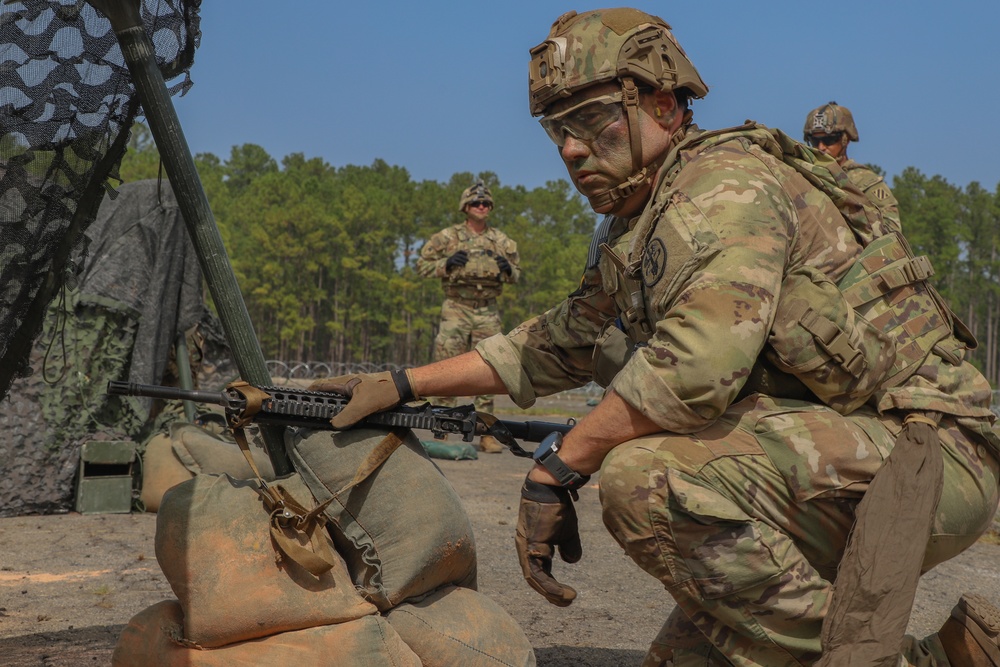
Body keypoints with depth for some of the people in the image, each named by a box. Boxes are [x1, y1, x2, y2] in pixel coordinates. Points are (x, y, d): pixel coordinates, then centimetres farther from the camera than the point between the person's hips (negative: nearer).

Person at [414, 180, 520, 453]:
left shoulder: (502, 241, 10)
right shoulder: (447, 236, 3)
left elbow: (517, 274, 18)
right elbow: (422, 265, 4)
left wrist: (508, 269, -5)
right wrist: (446, 263, -13)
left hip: (488, 312, 2)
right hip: (456, 309, -2)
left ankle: (486, 433, 10)